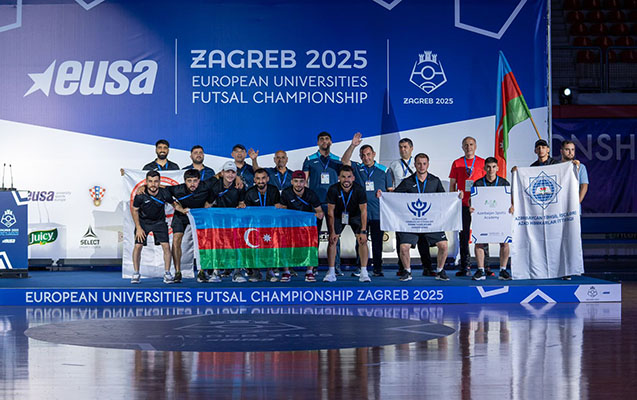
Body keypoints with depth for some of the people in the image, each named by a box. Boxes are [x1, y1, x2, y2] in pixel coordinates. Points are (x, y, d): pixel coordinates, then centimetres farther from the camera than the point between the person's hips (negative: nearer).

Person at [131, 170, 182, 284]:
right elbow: (134, 210, -7)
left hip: (159, 221, 1)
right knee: (138, 246, -10)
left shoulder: (164, 193, -19)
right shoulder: (140, 195, -22)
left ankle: (167, 273, 3)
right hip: (143, 221, -1)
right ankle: (136, 273, 5)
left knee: (166, 246, -10)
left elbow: (174, 203, 1)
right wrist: (138, 228, -9)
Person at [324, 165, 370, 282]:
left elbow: (363, 211, -21)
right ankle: (331, 272, -8)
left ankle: (364, 273, -12)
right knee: (332, 240, -14)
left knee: (362, 240, -15)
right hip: (338, 215, 0)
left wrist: (363, 231, -29)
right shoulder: (333, 190, -24)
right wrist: (332, 232, -23)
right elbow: (330, 212, -18)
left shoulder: (359, 190, -24)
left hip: (355, 215, 0)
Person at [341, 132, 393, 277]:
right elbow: (345, 161, -8)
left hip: (378, 213, 0)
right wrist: (353, 145, -19)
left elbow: (391, 190, 13)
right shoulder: (357, 168, 9)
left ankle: (377, 269, 6)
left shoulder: (383, 170, 10)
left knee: (377, 241, 1)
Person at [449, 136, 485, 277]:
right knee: (464, 235, 1)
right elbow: (452, 185, 11)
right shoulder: (457, 163, 9)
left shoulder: (482, 163, 7)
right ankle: (465, 267, 5)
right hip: (463, 204, 1)